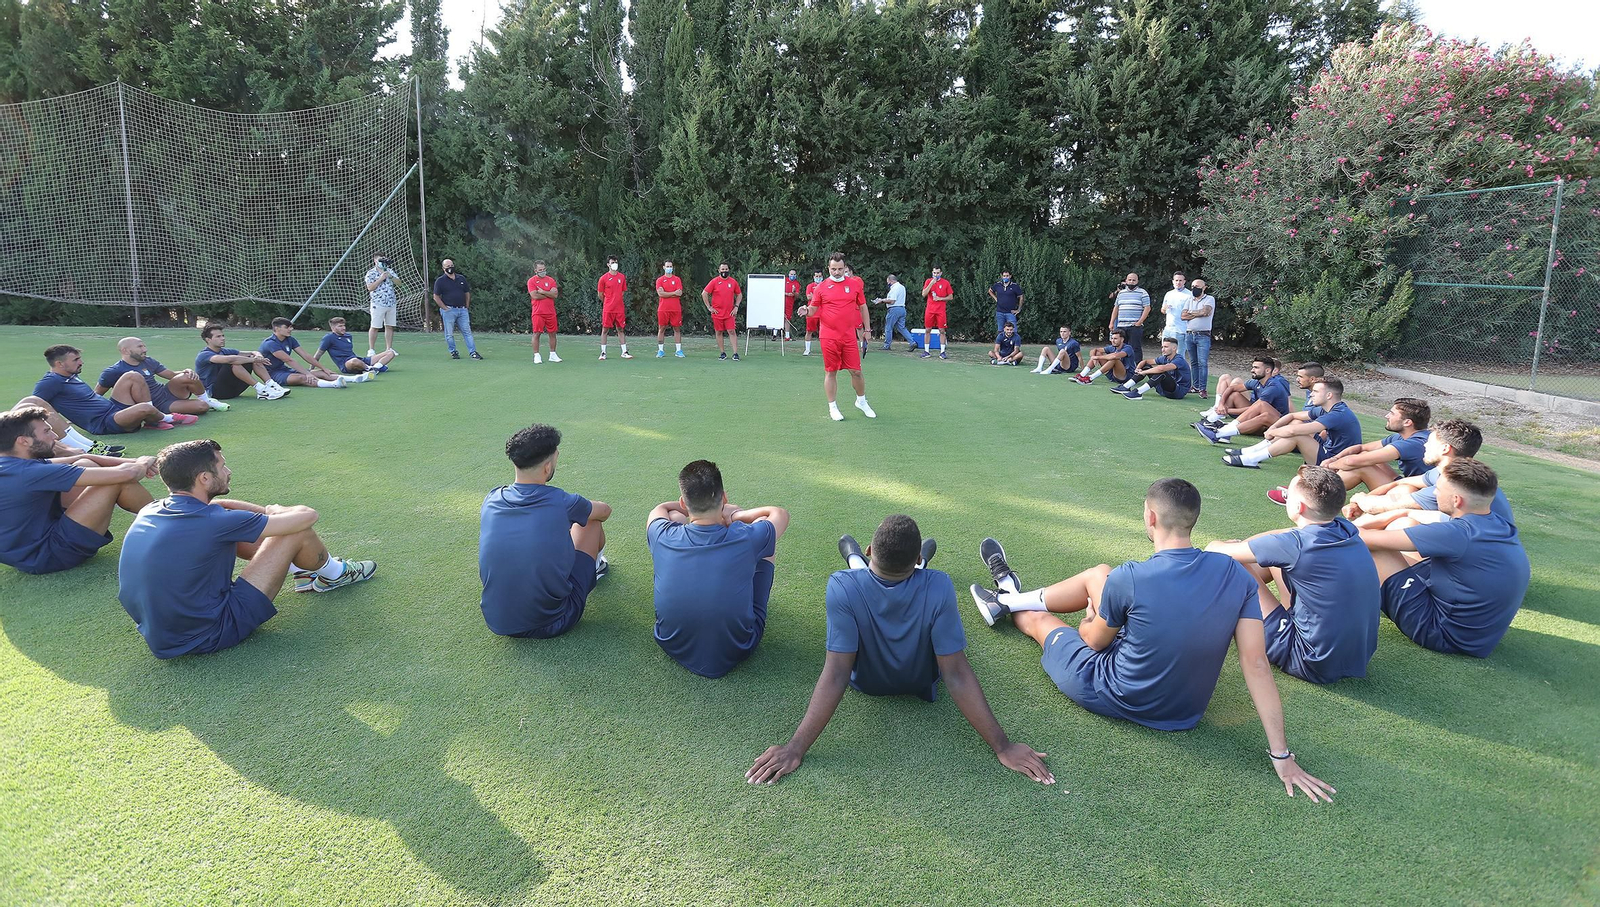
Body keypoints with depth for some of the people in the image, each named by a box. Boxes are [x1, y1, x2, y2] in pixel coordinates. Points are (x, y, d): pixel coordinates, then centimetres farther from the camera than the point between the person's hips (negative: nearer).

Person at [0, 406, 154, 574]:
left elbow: (81, 458, 11)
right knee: (119, 479, -14)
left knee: (85, 464, 8)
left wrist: (133, 462, 2)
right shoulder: (31, 473, -24)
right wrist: (143, 464, -3)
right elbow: (124, 473, -25)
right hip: (47, 556, -10)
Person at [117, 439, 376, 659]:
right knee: (297, 530, -6)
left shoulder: (149, 511, -2)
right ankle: (334, 573, 26)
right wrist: (276, 512, 8)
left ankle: (303, 570, 35)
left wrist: (271, 513, 14)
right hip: (209, 636, -8)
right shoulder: (212, 523, -24)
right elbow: (307, 515, -14)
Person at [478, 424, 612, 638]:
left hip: (498, 623, 4)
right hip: (551, 625, -4)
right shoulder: (561, 503, -16)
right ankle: (597, 564, 45)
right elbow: (605, 511, 7)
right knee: (591, 521, 13)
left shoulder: (491, 500, -5)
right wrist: (579, 510, 30)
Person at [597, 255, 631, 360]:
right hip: (608, 309, -3)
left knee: (621, 330, 7)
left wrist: (617, 301, 14)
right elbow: (600, 294, 4)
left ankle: (624, 352, 11)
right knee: (604, 330, 1)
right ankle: (603, 353, 5)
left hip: (620, 309, 3)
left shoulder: (622, 277, 7)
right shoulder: (603, 278, -3)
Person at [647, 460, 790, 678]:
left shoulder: (664, 537, -21)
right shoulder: (746, 539, -26)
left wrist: (693, 506, 17)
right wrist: (735, 515, 7)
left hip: (673, 646, 2)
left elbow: (659, 509, 7)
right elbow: (781, 514, -1)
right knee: (761, 521, 4)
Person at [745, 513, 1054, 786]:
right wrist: (1002, 745, -26)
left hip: (866, 683, 0)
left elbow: (836, 674, -36)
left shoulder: (842, 587, -38)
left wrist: (795, 747, -33)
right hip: (921, 684, 0)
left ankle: (854, 561, 61)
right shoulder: (938, 587, -37)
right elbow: (956, 675, -33)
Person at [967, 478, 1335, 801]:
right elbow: (1256, 664, -18)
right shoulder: (1237, 576, -16)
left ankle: (1011, 606, 59)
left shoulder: (1128, 579, -28)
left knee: (1039, 618, 22)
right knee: (1098, 574, 17)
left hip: (1115, 699, -5)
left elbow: (1094, 641, -9)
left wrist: (1089, 619, 15)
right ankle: (1013, 598, 41)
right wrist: (1281, 754, -12)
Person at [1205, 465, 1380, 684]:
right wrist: (1242, 545, 18)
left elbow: (1217, 550, -11)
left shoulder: (1295, 545, -24)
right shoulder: (1348, 530, -2)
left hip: (1316, 667, -8)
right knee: (1276, 557, 17)